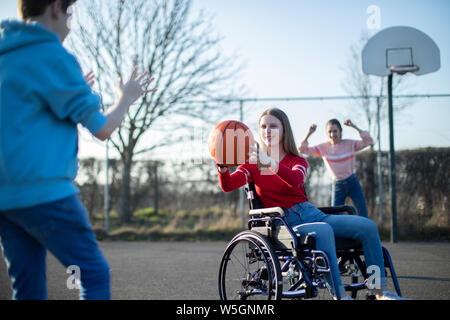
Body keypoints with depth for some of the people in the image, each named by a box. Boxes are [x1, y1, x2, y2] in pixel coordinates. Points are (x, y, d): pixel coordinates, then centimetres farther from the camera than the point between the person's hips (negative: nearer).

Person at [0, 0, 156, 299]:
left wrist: (73, 92, 31)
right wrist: (126, 98, 14)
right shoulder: (53, 55, -8)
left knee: (28, 286, 9)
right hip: (43, 190, -8)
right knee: (94, 273, -1)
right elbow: (102, 129, -5)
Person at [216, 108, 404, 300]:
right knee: (324, 230, -37)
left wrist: (270, 163, -34)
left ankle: (380, 292, -10)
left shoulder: (298, 161, 12)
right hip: (285, 222, -4)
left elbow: (295, 181, -16)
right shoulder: (253, 163, 9)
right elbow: (227, 185, -11)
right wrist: (222, 166, -33)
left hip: (311, 213, 4)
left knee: (367, 226, -14)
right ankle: (339, 295, -39)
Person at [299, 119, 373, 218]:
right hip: (337, 185, 1)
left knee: (363, 217, -2)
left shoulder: (350, 144, -6)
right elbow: (302, 149, -8)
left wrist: (355, 127, -24)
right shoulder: (323, 148, -3)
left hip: (353, 183, -1)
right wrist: (309, 133, -18)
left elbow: (369, 141, -19)